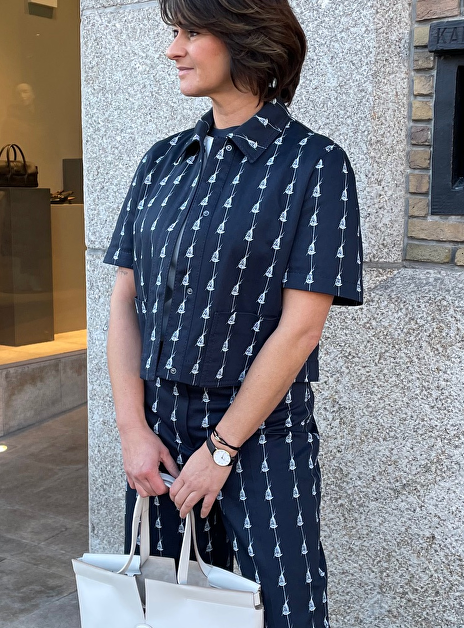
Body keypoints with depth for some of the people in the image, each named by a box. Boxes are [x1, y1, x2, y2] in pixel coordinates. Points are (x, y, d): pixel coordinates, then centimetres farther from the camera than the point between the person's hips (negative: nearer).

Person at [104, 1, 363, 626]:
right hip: (158, 425, 5)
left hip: (261, 432, -4)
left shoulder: (315, 164, -9)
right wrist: (134, 429, -5)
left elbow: (301, 326, -13)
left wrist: (221, 449, -12)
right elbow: (125, 300, 4)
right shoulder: (162, 162, 6)